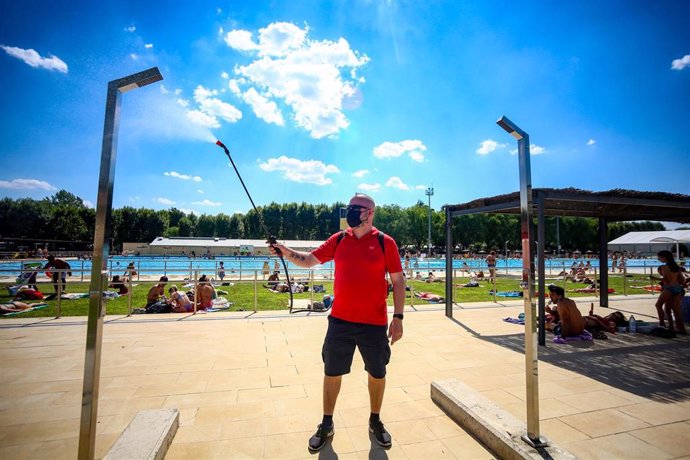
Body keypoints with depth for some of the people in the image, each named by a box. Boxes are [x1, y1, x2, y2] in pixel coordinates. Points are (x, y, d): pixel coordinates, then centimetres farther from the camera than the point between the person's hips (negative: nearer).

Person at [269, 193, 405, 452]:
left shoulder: (385, 242, -5)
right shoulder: (338, 239, 3)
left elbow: (398, 280, -4)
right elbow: (309, 260, 6)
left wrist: (398, 317, -8)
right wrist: (286, 251, -11)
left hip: (374, 323, -2)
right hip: (340, 320, 2)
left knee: (377, 373, 16)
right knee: (332, 372, 14)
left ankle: (375, 421, 42)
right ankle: (326, 425, 36)